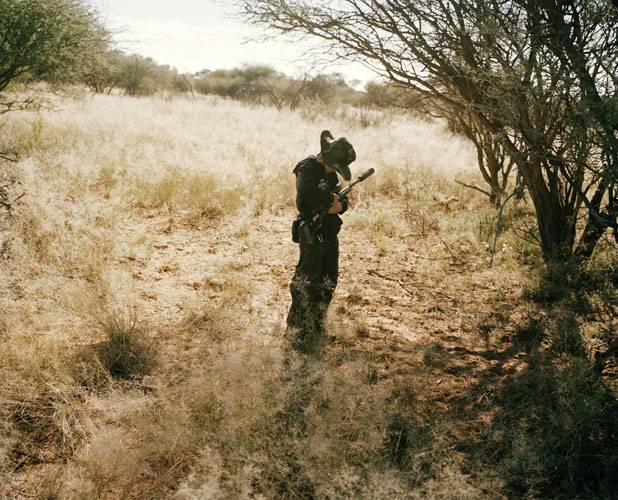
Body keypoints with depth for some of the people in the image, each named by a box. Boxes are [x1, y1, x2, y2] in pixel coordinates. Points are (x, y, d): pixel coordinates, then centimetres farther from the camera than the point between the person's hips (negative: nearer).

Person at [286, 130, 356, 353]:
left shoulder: (330, 173, 14)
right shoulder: (308, 168, -12)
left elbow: (342, 199, 17)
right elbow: (307, 192, -33)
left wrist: (340, 205, -7)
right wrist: (331, 197, -19)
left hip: (329, 233, 9)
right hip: (312, 233, -9)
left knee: (328, 281, 15)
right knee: (307, 283, -10)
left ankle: (316, 327, 29)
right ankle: (298, 334, -5)